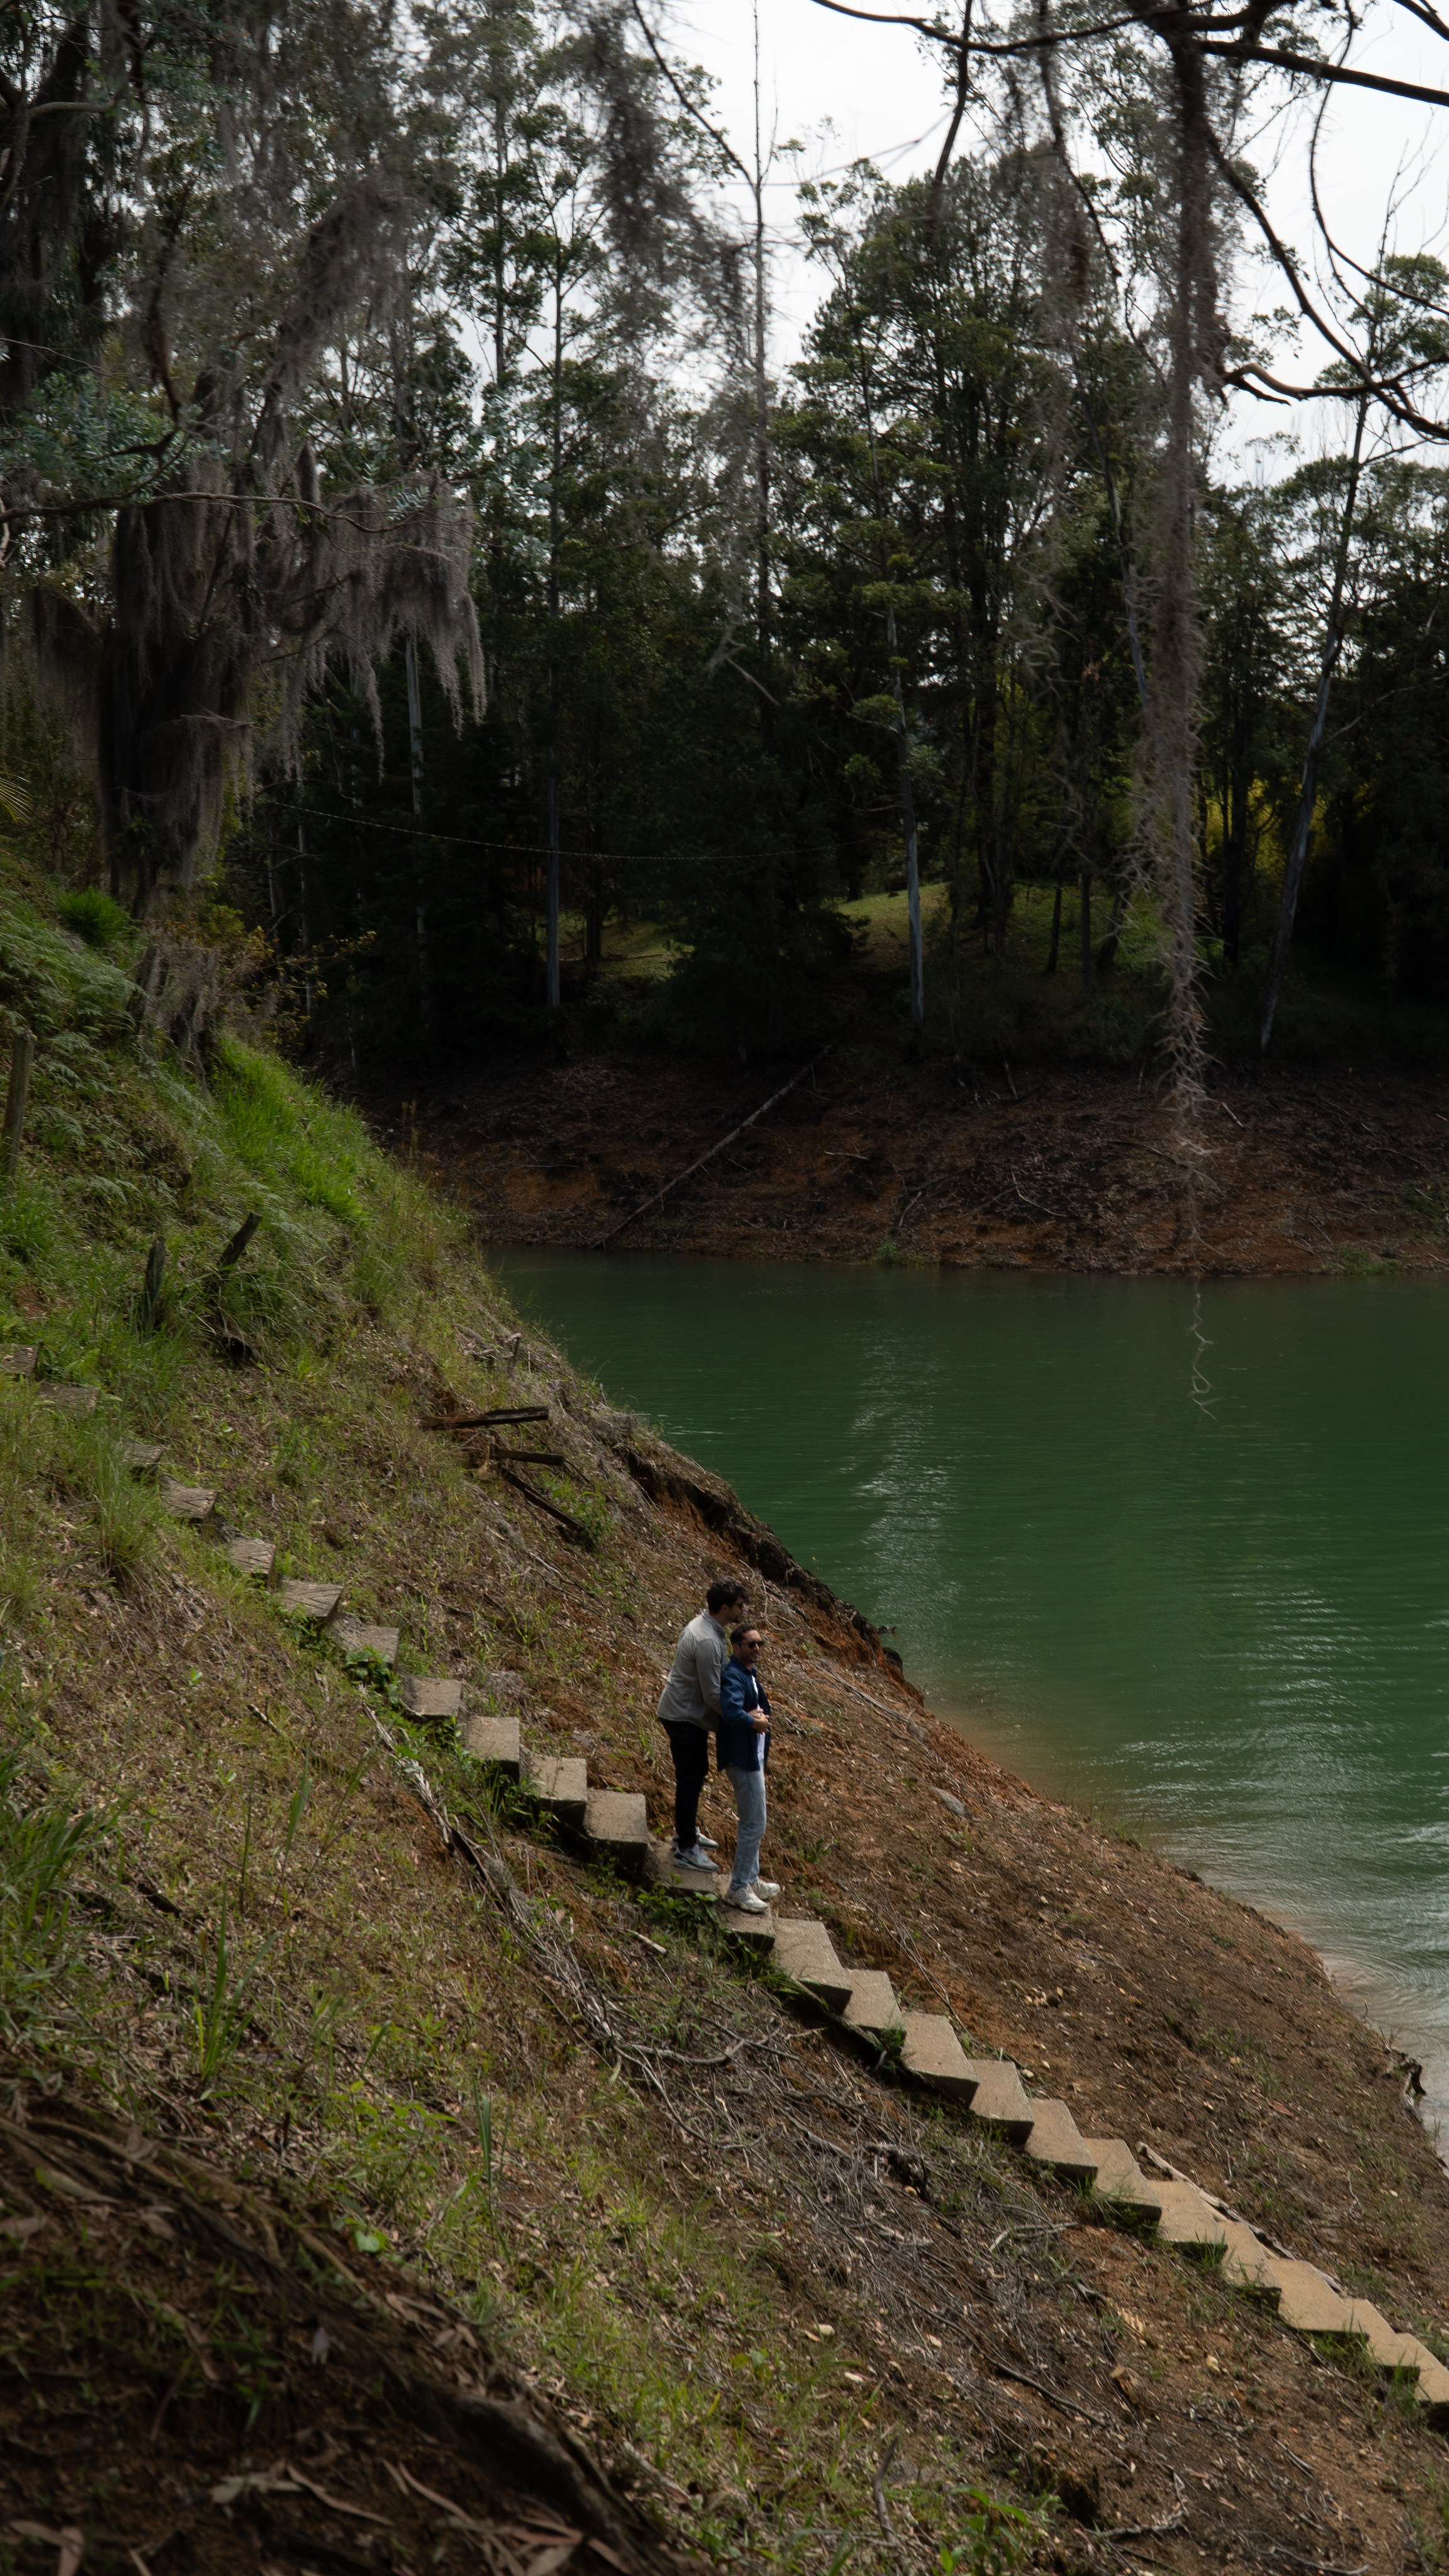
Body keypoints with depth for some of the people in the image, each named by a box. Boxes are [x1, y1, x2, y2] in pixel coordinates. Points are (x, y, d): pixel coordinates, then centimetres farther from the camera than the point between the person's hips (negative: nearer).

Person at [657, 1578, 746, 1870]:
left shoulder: (705, 1625, 3)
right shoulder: (707, 1641, -30)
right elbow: (713, 1694, -26)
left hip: (691, 1713, 10)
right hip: (684, 1717, -10)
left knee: (697, 1772, 22)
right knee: (690, 1778, -2)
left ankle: (687, 1831, 37)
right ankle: (686, 1849, 6)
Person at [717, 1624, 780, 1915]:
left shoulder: (750, 1675, 12)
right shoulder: (733, 1677, -20)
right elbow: (731, 1712, -36)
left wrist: (757, 1716, 4)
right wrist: (754, 1721, -20)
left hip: (753, 1757, 11)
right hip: (743, 1759, -11)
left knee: (751, 1823, 20)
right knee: (755, 1825, -6)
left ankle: (751, 1880, 31)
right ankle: (738, 1889, 2)